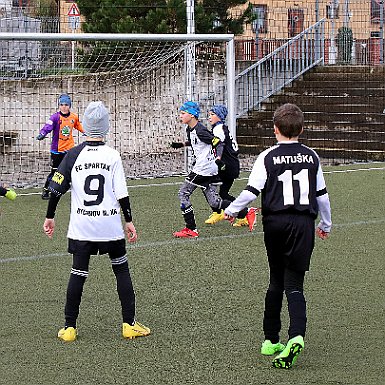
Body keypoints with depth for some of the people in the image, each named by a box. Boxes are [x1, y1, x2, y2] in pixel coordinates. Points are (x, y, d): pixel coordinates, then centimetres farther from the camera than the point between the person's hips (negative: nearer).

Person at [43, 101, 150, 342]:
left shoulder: (73, 155, -2)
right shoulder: (113, 156, -5)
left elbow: (56, 188, 0)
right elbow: (122, 194, -6)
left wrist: (50, 217, 11)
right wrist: (129, 221, 4)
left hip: (81, 227, 1)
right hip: (110, 226, -1)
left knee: (78, 274, 6)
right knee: (122, 270, 12)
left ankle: (70, 327, 7)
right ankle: (130, 324, 10)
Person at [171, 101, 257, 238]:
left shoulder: (200, 130, -16)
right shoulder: (190, 130, 12)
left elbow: (218, 143, -17)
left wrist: (218, 158, -32)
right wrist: (182, 144, 24)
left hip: (203, 169, -9)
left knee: (183, 193, -5)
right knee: (214, 202, 7)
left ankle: (191, 229, -2)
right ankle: (247, 213, 11)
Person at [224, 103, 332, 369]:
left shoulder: (268, 157, -4)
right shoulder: (311, 157, 4)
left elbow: (252, 192, -8)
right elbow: (322, 194, 11)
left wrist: (231, 210, 8)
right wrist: (326, 224, 25)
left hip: (275, 222, 0)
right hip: (304, 223, 0)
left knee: (276, 281, 16)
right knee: (294, 283, -3)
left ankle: (270, 339, 19)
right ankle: (297, 335, -27)